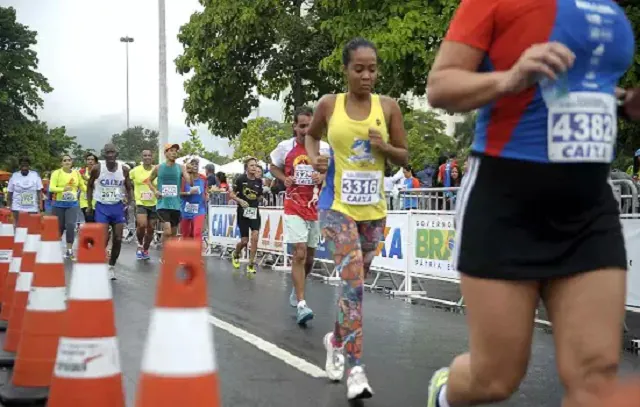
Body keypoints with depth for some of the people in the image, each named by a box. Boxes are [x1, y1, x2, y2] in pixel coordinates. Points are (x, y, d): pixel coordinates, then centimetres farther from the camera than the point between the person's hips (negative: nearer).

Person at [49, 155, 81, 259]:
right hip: (59, 204, -1)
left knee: (71, 225, -15)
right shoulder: (56, 173, -5)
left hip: (72, 204, 1)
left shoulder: (76, 173, 4)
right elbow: (51, 188, -14)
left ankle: (69, 250, -8)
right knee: (59, 227, 7)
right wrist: (63, 189, -29)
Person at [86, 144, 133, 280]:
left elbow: (128, 188, 10)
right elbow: (89, 186, 6)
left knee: (118, 239, 3)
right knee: (103, 239, -10)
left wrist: (129, 203, -1)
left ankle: (111, 266, 20)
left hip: (118, 207, 2)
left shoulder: (124, 170, -3)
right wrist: (89, 205, 2)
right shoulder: (97, 169, -8)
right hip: (102, 207, -2)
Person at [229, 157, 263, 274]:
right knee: (244, 241, 2)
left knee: (255, 237, -13)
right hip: (243, 212, -2)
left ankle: (251, 265, -4)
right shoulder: (241, 179, -6)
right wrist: (240, 200, -19)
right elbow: (231, 194, -5)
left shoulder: (259, 182, 4)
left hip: (254, 212, 3)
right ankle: (235, 255, 35)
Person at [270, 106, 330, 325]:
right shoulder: (285, 147, -3)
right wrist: (284, 179, -5)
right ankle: (301, 305, -15)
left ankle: (297, 290, 38)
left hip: (316, 208, 3)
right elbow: (273, 167, 14)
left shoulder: (324, 148, -1)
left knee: (309, 256, 12)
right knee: (299, 254, -14)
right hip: (294, 208, -3)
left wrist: (323, 177, -12)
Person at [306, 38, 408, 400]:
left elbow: (404, 157, 6)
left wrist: (385, 147, -14)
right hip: (338, 205, -3)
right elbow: (312, 135, 18)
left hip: (373, 208, 3)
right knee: (353, 282, -16)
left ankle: (336, 339, 41)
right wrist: (314, 158, -2)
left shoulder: (388, 107, 0)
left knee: (358, 281, 15)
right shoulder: (329, 104, -2)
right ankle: (356, 369, -16)